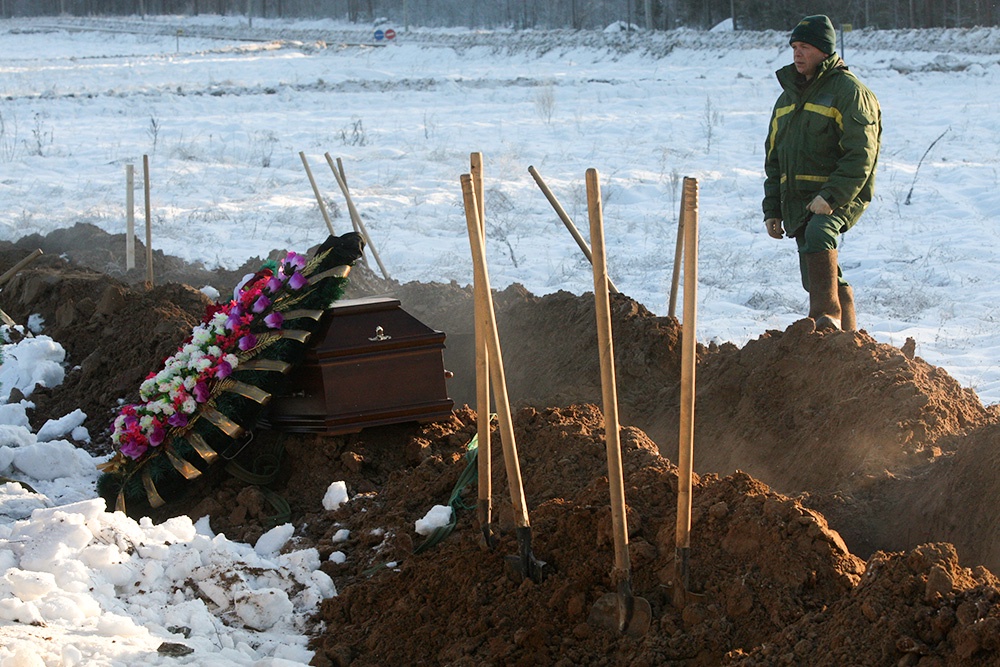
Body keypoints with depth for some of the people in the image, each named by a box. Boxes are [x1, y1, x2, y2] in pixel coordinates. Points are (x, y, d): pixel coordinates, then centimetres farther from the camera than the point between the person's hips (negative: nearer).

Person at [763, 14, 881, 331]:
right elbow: (774, 157, 22)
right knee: (818, 278, 9)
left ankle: (828, 316, -39)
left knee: (819, 233, -37)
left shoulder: (849, 91, -5)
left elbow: (861, 154, -15)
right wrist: (772, 209, 13)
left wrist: (831, 196, -26)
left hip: (841, 196, -8)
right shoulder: (788, 96, 19)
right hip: (798, 200, 8)